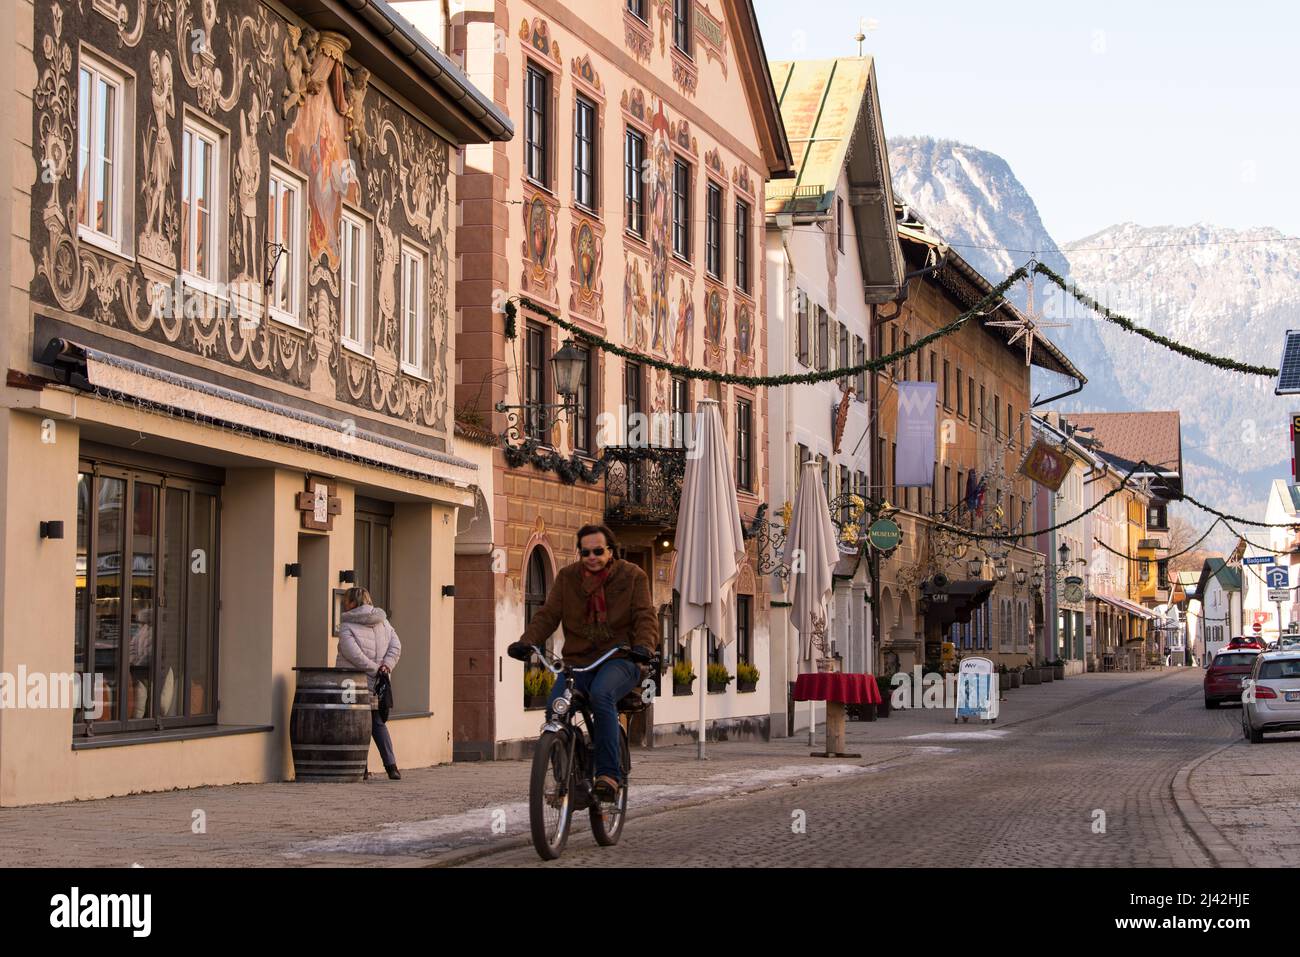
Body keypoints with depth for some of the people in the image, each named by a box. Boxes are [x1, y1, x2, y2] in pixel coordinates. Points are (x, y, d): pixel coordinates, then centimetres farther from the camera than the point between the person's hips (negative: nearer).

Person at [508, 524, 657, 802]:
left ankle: (609, 773, -32)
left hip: (619, 660, -3)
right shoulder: (567, 577, 10)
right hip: (578, 661, 3)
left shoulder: (632, 576, 4)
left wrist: (644, 645, -27)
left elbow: (645, 617, -5)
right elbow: (548, 615, 2)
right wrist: (526, 642, -17)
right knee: (555, 707, -25)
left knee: (601, 694, -36)